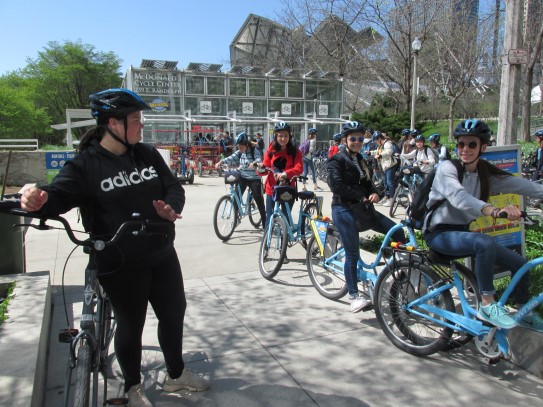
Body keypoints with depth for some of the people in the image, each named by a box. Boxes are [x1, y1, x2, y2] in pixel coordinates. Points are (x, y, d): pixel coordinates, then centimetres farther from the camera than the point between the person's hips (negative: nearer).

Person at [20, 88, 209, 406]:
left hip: (162, 254, 6)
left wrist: (171, 207, -19)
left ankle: (176, 374, 41)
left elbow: (173, 186, 3)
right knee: (131, 323, 10)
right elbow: (61, 195, -21)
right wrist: (40, 199, -44)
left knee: (174, 313, 17)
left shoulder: (147, 154, 4)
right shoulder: (86, 164, -10)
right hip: (120, 263, -5)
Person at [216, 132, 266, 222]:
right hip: (242, 177, 5)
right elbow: (231, 158, -7)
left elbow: (259, 159, -28)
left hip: (254, 178, -5)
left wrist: (253, 163, -50)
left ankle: (264, 221, 10)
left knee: (259, 199, -2)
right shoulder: (239, 153, 4)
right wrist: (221, 162, -24)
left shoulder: (254, 151, -11)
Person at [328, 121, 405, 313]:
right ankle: (354, 297, 1)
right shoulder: (337, 159, -4)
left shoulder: (362, 161, 20)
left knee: (397, 232, -4)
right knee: (352, 254, -9)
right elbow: (336, 184, -17)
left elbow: (368, 184, 17)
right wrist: (361, 196, -14)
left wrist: (374, 193, -6)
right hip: (344, 209, -7)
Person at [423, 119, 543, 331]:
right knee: (484, 242, -34)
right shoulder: (447, 167, -15)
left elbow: (519, 184, -5)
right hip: (439, 233, -7)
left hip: (464, 231, 7)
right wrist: (495, 211, -49)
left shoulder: (485, 172, 5)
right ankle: (487, 305, -21)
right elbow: (458, 197, -34)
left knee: (520, 263, 1)